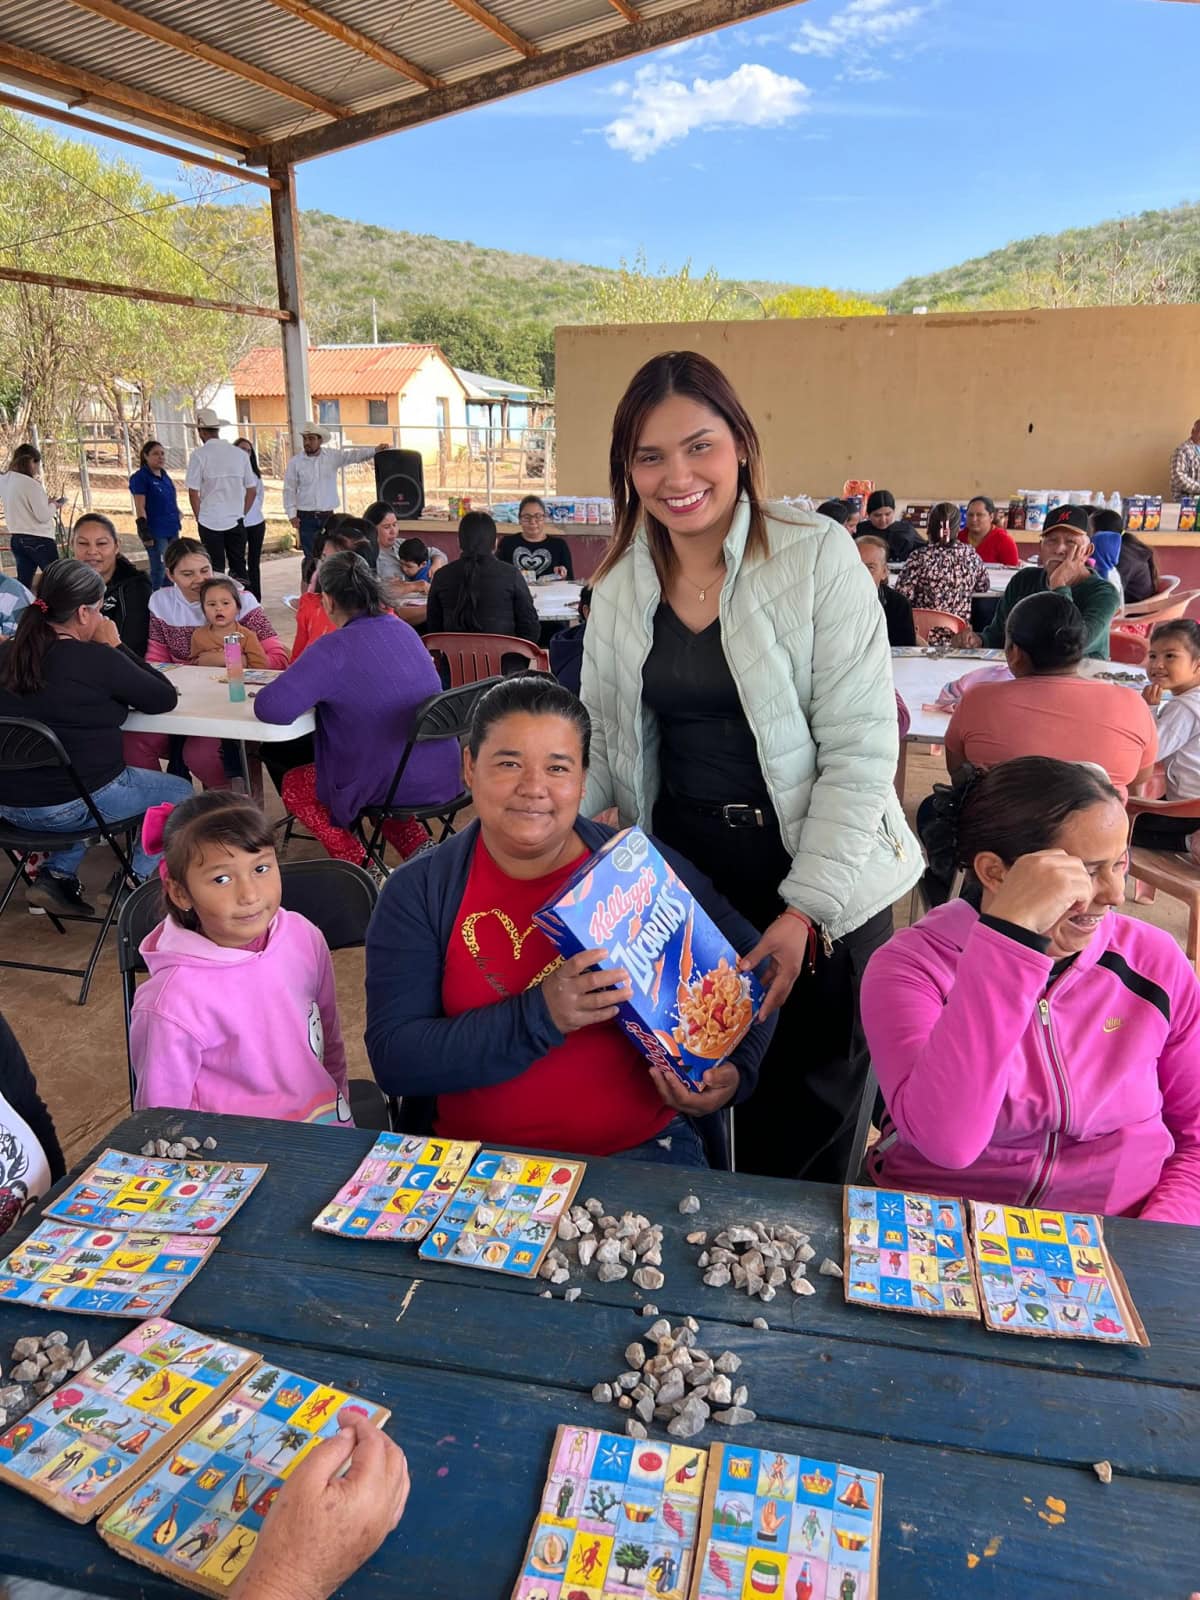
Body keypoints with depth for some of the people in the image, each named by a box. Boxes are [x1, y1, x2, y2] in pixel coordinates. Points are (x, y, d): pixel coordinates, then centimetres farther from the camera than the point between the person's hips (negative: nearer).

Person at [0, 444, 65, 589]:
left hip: (16, 538, 7)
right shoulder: (30, 483, -18)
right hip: (39, 540, -7)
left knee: (23, 583, 9)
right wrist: (53, 505, 0)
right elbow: (43, 515, -17)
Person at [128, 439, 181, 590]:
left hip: (172, 530, 7)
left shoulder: (164, 475, 13)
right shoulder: (140, 478, -9)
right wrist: (144, 531, -18)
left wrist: (178, 517, 21)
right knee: (159, 571, -5)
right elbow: (140, 507, -13)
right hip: (156, 532, -7)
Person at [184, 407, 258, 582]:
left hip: (210, 522, -3)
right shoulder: (240, 454, 4)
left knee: (215, 572, 3)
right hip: (236, 522, 3)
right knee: (239, 568, 9)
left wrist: (199, 517, 7)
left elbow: (193, 492, -6)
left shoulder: (199, 455, -7)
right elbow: (252, 489, 7)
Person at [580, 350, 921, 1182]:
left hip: (822, 876, -3)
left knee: (809, 1121, 11)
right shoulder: (620, 584, 3)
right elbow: (602, 741, 8)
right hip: (681, 866, 4)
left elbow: (861, 749, -14)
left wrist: (806, 907, -18)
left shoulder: (816, 556, -11)